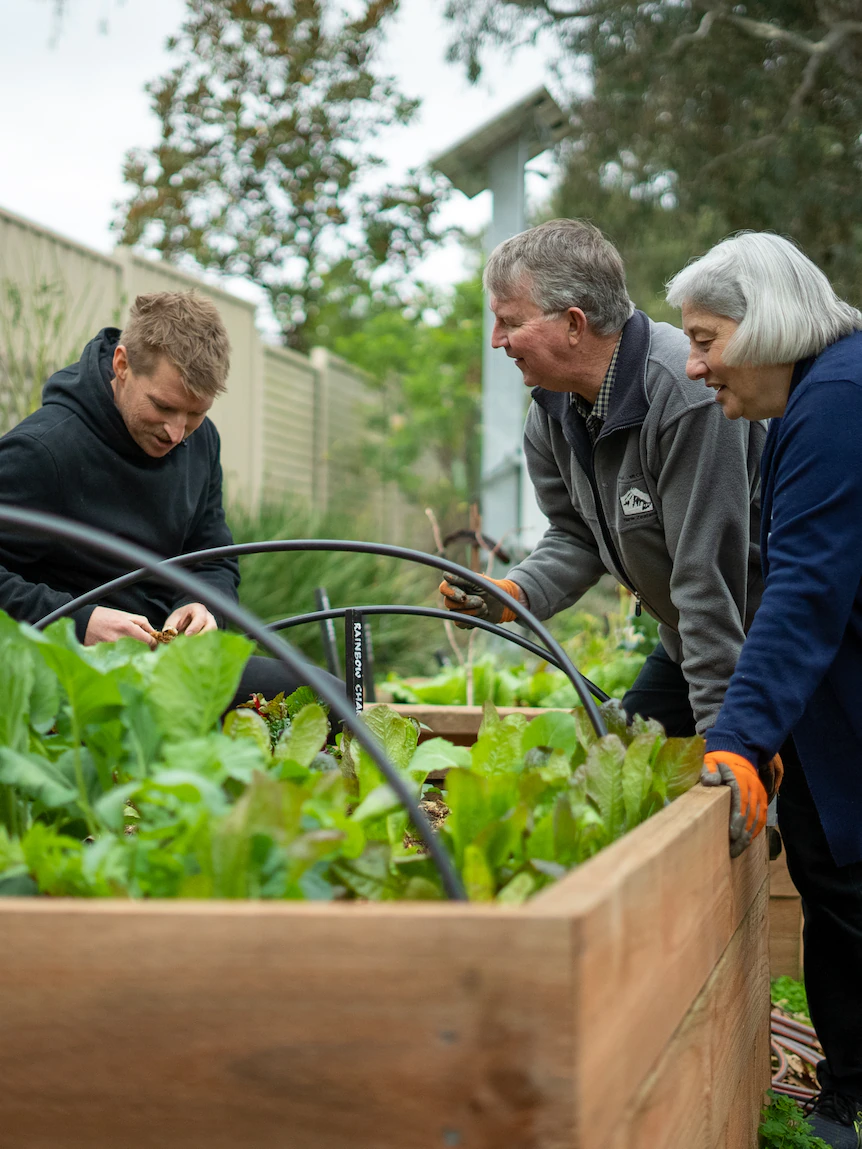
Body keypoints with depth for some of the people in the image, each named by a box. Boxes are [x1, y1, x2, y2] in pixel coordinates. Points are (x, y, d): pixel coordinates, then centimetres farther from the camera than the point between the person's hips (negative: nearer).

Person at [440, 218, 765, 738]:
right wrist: (512, 592, -14)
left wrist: (720, 733, -26)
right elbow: (577, 536, 7)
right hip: (685, 642, 8)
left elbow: (709, 578, -30)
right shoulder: (552, 408, -3)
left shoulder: (689, 394, -30)